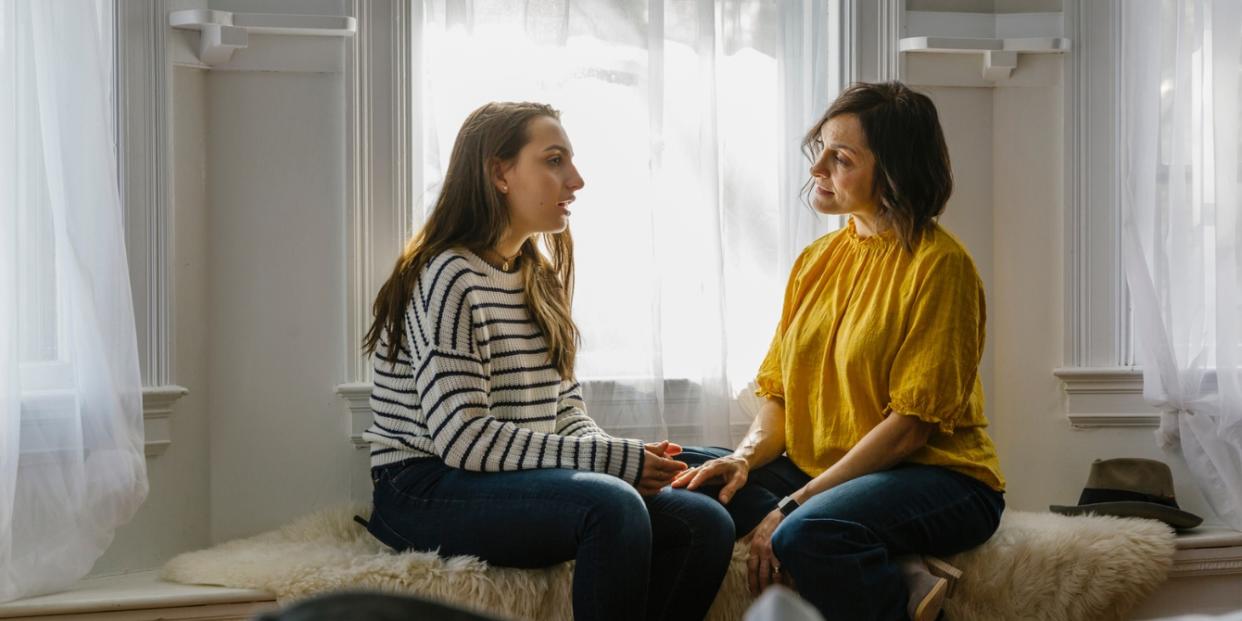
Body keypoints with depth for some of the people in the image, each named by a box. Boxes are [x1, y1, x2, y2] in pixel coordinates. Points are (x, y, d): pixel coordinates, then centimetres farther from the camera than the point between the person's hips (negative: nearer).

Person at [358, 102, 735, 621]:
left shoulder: (540, 280, 15)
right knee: (612, 505, -33)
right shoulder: (448, 278, -12)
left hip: (520, 481, 8)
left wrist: (628, 459, -8)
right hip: (426, 493, -8)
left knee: (706, 523, -11)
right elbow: (462, 438, -21)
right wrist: (615, 460, -21)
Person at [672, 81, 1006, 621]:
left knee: (808, 534, -38)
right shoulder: (817, 259, 13)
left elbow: (911, 425, -15)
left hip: (937, 479, -9)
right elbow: (778, 391, 12)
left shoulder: (938, 263, -10)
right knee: (681, 477, -14)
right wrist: (746, 458, -11)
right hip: (820, 475, 9)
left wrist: (794, 505, -20)